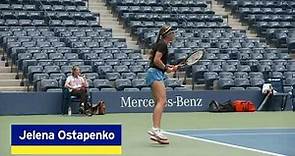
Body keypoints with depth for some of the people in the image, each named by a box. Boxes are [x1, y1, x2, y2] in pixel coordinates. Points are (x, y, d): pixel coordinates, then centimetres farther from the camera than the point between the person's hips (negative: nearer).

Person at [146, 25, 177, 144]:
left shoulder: (161, 44, 19)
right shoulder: (163, 44, -9)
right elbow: (156, 60, -18)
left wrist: (169, 66, 13)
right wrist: (166, 68, -7)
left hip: (155, 74, 11)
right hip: (155, 73, -11)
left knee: (159, 103, 9)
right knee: (162, 101, -21)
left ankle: (155, 133, 8)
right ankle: (155, 129, -33)